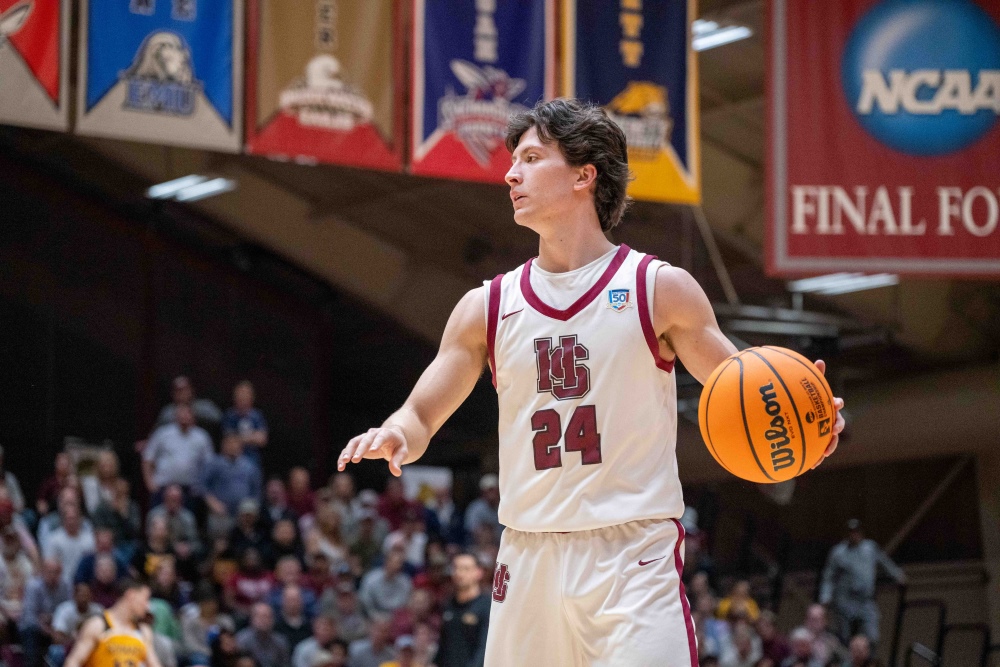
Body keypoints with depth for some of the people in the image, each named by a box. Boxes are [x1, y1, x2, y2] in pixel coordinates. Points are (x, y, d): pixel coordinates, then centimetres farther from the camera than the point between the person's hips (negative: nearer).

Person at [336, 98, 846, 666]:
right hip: (529, 561, 4)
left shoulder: (662, 289, 1)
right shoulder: (487, 308, 11)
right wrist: (394, 437, -9)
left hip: (634, 559, -4)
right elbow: (421, 417, 15)